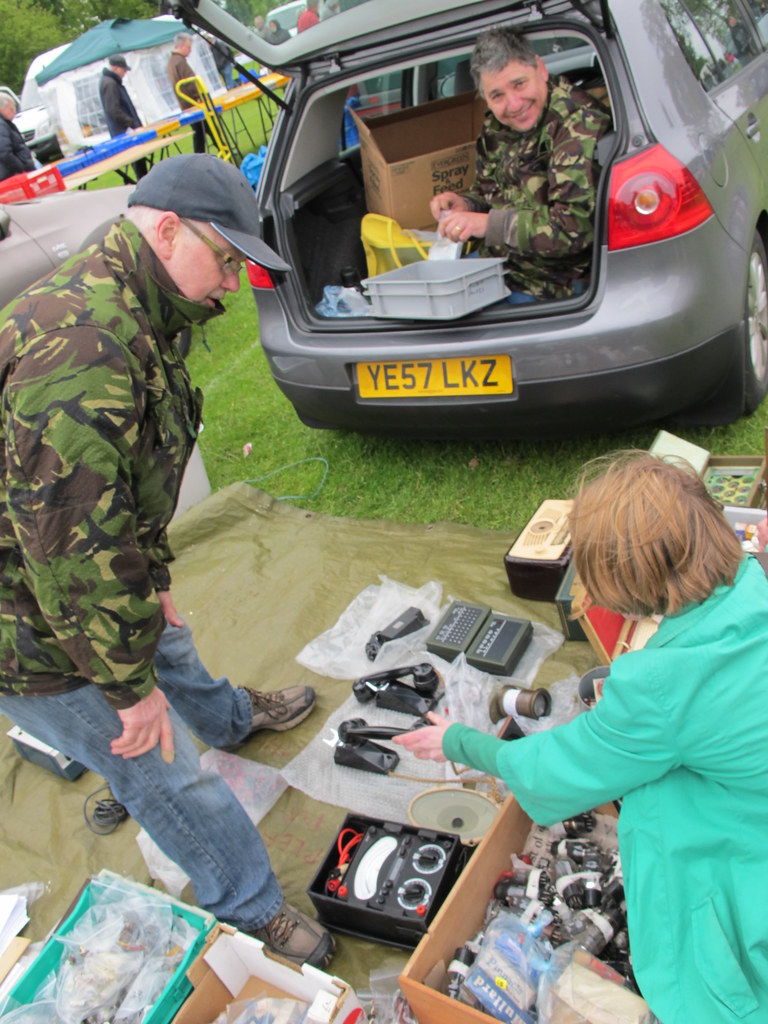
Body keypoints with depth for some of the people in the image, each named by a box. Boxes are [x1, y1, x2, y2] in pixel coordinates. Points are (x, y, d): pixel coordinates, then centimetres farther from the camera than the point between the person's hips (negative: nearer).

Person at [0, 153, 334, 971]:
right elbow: (74, 538, -33)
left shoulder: (125, 313, 4)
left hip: (82, 582, 10)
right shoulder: (83, 349, -33)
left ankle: (228, 718, 66)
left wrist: (152, 581, 15)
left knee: (164, 642, 34)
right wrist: (130, 684, -22)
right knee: (165, 775, 5)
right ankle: (251, 914, 28)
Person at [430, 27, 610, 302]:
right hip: (495, 263, 8)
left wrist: (488, 223, -27)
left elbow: (578, 224, -27)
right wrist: (465, 204, -6)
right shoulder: (496, 127, 4)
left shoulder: (579, 123, -20)